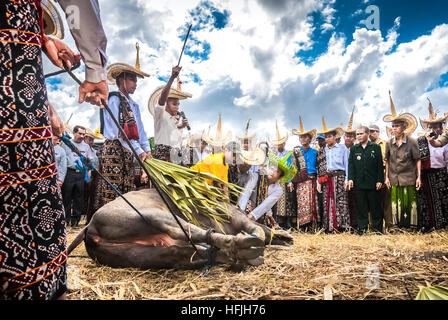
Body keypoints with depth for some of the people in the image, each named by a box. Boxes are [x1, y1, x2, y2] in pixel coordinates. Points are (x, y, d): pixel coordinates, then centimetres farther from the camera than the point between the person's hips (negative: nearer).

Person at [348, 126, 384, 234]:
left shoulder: (376, 147, 5)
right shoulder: (354, 149, 11)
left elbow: (380, 165, 3)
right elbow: (351, 165, 7)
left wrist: (380, 180, -4)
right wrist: (350, 178, -4)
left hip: (373, 183, -1)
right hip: (358, 183, 2)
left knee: (375, 208, 6)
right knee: (361, 208, 5)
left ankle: (378, 229, 17)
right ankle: (362, 229, 13)